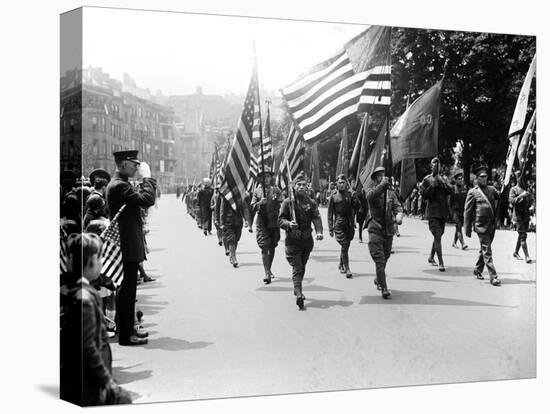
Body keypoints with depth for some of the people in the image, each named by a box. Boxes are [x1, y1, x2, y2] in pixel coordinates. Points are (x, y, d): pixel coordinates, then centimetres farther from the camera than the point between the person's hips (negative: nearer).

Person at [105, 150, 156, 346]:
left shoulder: (118, 184, 15)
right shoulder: (119, 186, -18)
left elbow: (141, 199, 18)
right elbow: (147, 200, -24)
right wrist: (147, 177, -16)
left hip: (127, 246, 11)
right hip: (128, 247, -11)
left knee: (127, 291, 16)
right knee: (127, 291, -5)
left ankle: (127, 330, 25)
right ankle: (126, 335, 1)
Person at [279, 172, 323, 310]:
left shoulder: (311, 202, 6)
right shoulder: (288, 202, -2)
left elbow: (316, 218, -6)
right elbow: (281, 220, -4)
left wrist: (319, 231, -23)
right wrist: (289, 224, -26)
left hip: (307, 240, 4)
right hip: (292, 240, -4)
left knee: (302, 267, 17)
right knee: (297, 268, -10)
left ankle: (297, 289, 37)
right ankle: (299, 295, -18)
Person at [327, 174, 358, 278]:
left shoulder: (350, 194, 9)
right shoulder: (333, 196, 1)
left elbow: (357, 207, 5)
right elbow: (330, 213, 3)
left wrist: (354, 199, -14)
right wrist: (330, 228, -1)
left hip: (349, 224, 4)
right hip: (338, 224, -3)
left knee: (346, 246, 11)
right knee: (344, 246, -12)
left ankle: (341, 265, 32)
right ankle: (347, 269, -11)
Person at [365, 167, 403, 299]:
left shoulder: (390, 191, 10)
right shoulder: (371, 190, -1)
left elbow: (397, 206, 0)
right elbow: (370, 196, -25)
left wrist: (399, 215, -22)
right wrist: (382, 184, -32)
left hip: (389, 229, 4)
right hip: (375, 229, -4)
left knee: (385, 258, 16)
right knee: (379, 259, -10)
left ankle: (378, 279, 39)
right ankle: (384, 288, -10)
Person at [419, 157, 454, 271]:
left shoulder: (444, 178, 12)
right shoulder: (427, 179, 0)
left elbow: (451, 190, -1)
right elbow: (423, 195, -6)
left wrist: (442, 183, -13)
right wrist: (433, 185, -14)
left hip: (443, 211, 5)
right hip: (433, 211, -5)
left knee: (439, 235, 15)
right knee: (437, 236, -12)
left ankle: (431, 257, 34)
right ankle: (441, 263, -14)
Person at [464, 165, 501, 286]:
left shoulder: (491, 189, 12)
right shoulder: (473, 193, -3)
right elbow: (467, 212, -3)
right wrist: (467, 230, -4)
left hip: (492, 225, 6)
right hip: (481, 226, -6)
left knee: (484, 249, 17)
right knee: (487, 252, -6)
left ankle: (478, 270, 34)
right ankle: (493, 277, -6)